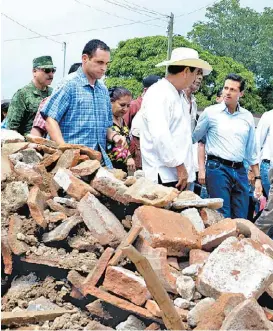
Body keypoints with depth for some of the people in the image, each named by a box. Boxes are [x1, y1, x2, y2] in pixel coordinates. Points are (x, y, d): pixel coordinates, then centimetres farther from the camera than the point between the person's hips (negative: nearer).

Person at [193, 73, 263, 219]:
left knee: (241, 219, 6)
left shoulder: (247, 117, 10)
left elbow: (252, 151, 15)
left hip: (240, 171, 4)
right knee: (222, 218, -6)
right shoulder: (210, 112, 0)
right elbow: (194, 138, 9)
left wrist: (257, 178, 13)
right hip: (217, 168, -4)